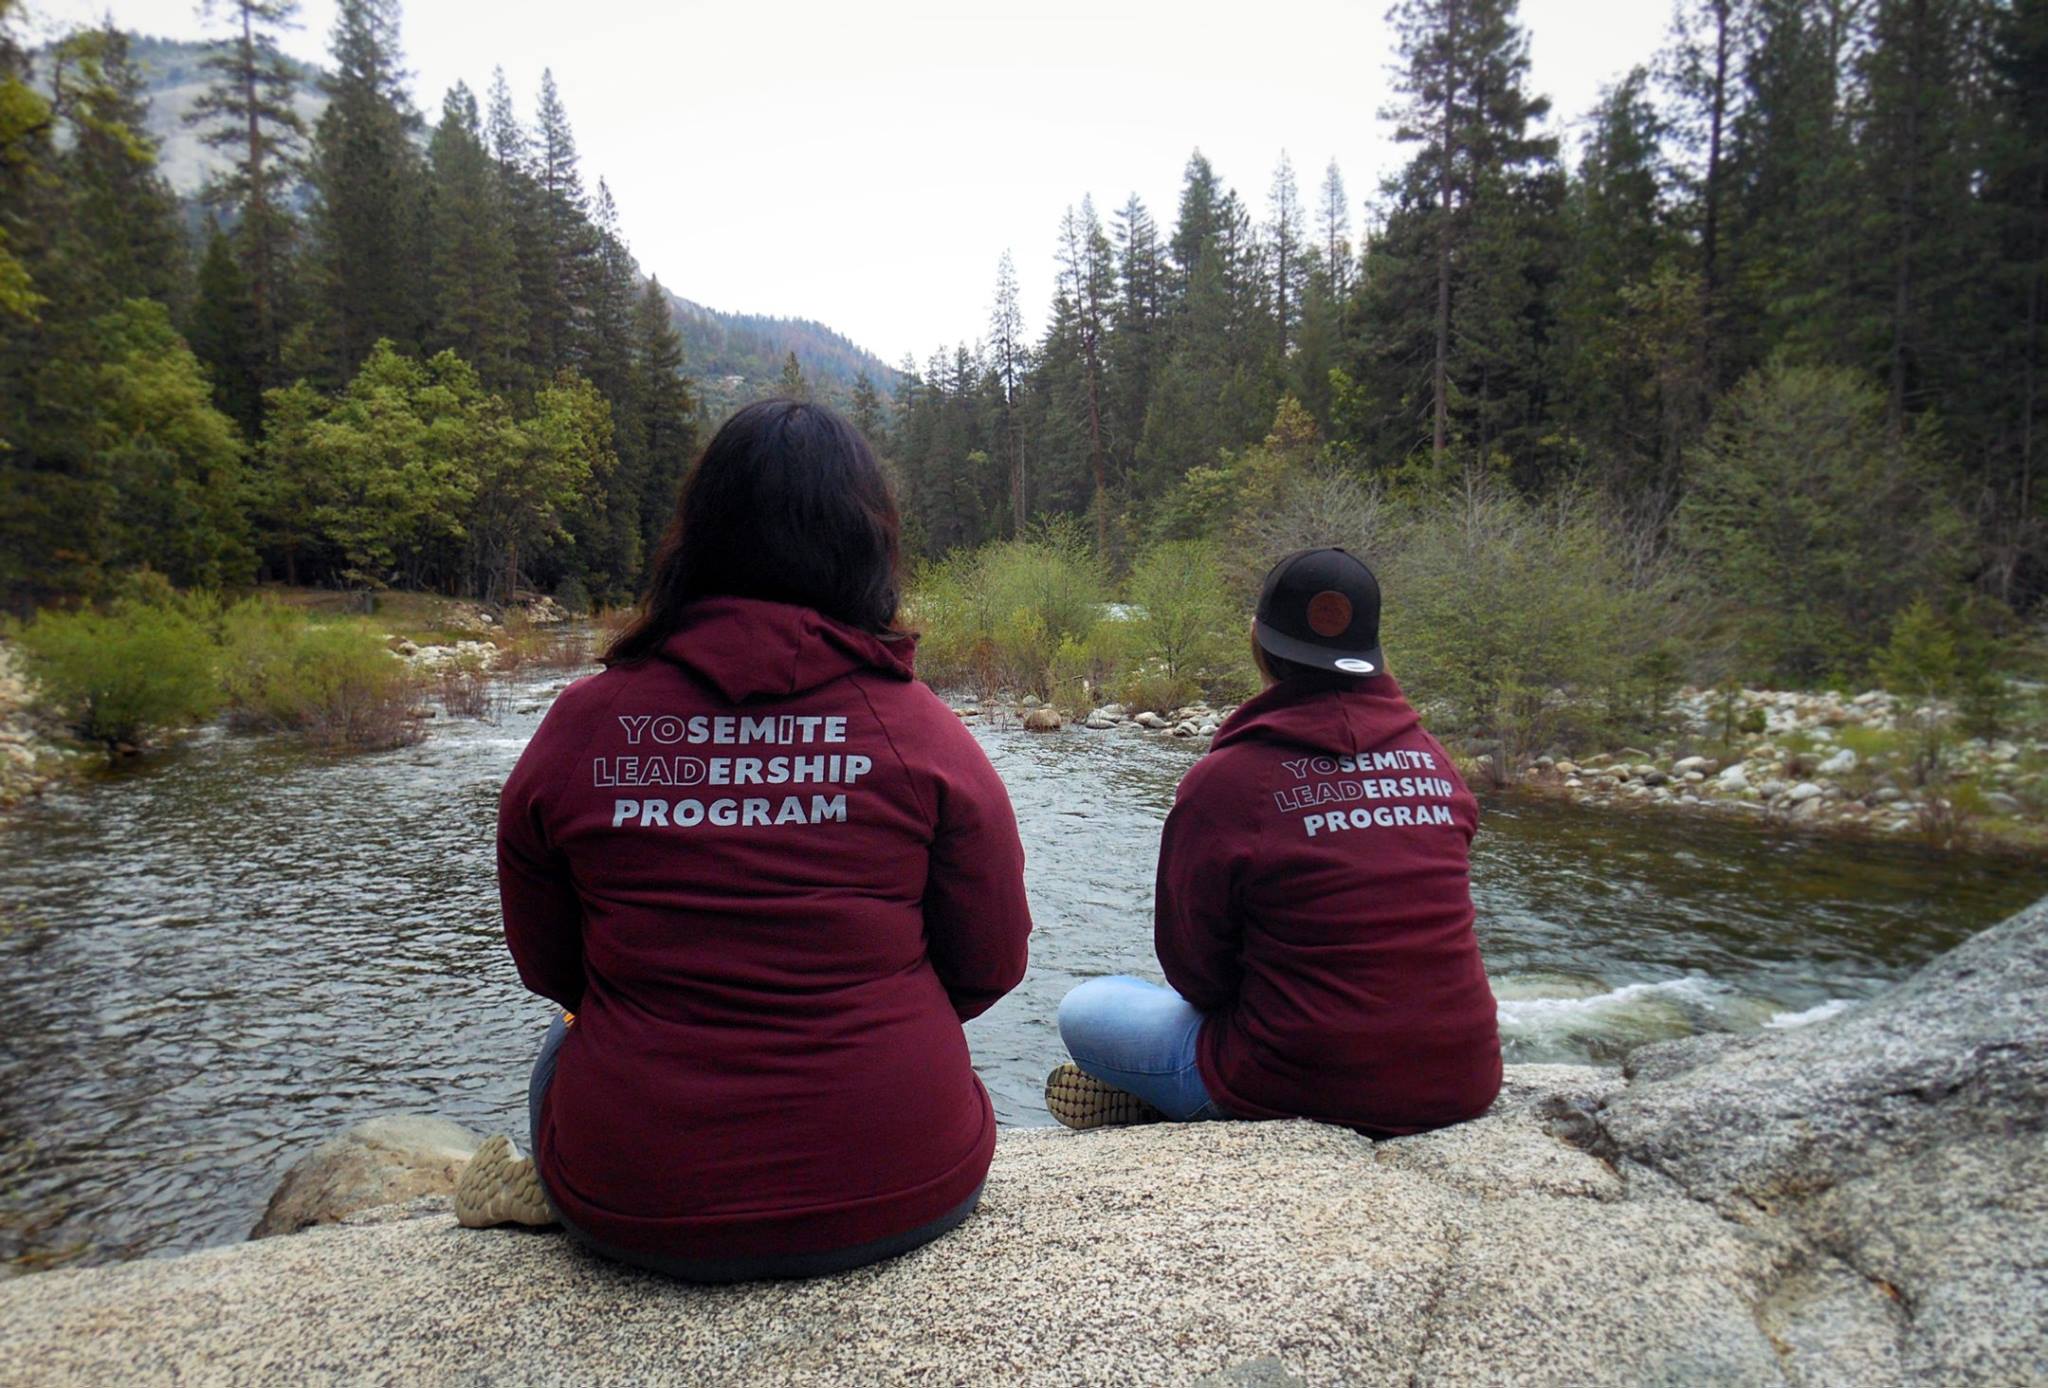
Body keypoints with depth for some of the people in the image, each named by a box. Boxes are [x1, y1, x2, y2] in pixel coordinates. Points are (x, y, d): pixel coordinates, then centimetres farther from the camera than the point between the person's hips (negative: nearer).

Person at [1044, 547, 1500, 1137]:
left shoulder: (1224, 779, -16)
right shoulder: (1431, 758, -1)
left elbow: (1193, 973, -7)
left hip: (1316, 1091, -5)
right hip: (1465, 1083, 6)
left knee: (1085, 1009, 11)